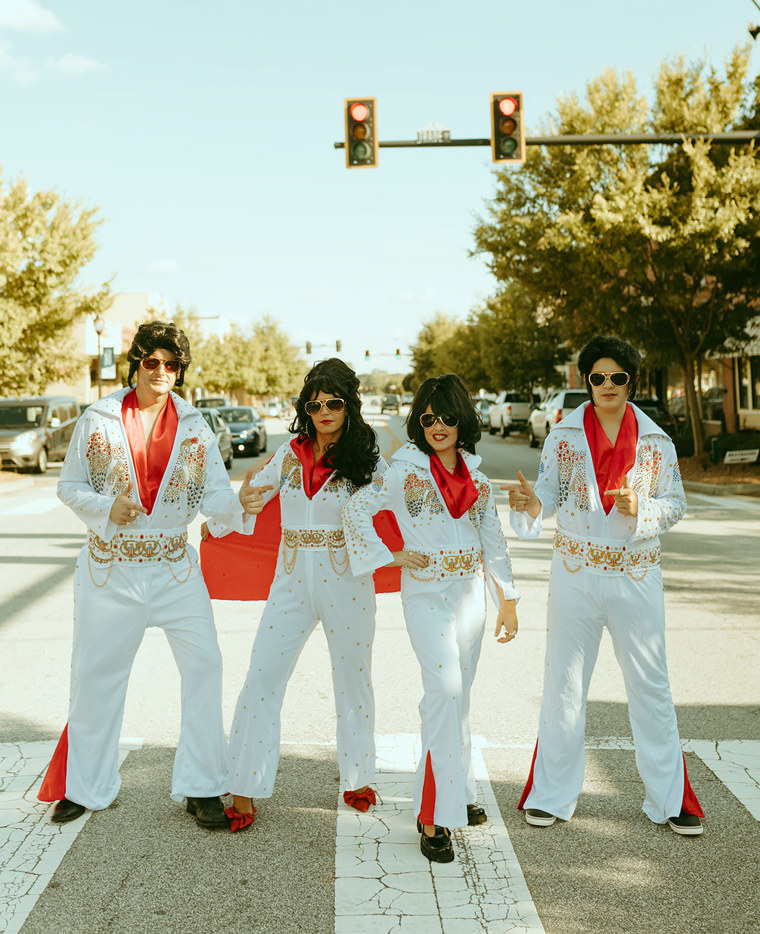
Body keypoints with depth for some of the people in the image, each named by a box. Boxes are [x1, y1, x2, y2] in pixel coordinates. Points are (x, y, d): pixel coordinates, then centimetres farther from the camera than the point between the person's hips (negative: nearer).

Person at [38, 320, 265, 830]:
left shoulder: (194, 426, 1)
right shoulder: (98, 420, -2)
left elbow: (214, 491, -5)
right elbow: (69, 486, 2)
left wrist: (240, 504, -27)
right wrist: (107, 508, -17)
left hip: (174, 567, 1)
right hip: (110, 568, -1)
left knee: (204, 665, -6)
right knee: (96, 673, 9)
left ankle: (202, 788, 8)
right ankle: (87, 785, 30)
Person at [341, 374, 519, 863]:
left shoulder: (475, 474, 9)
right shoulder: (405, 471, -5)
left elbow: (493, 538, 14)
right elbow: (356, 508, 0)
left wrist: (508, 601, 14)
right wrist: (389, 556, -5)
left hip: (470, 593, 5)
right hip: (427, 594, -5)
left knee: (460, 695, 13)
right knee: (444, 691, -16)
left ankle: (457, 793, 28)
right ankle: (433, 817, -12)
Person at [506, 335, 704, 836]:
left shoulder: (657, 440, 2)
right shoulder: (564, 435, 1)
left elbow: (675, 504, 4)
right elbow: (549, 495, 0)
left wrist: (639, 508, -16)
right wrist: (531, 505, -22)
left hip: (637, 575, 0)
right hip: (575, 573, 0)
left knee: (651, 685, 5)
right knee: (565, 685, 6)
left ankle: (670, 799, 19)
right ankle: (554, 795, 20)